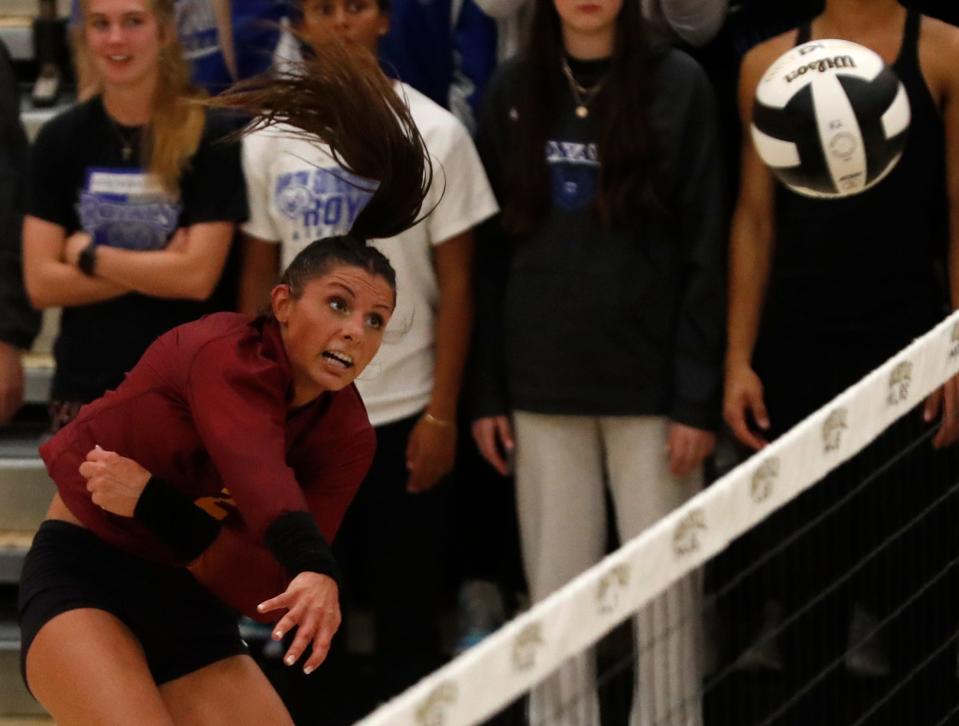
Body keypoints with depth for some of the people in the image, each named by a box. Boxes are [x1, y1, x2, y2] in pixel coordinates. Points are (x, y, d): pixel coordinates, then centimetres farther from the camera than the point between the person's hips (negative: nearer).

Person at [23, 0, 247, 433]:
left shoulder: (208, 138, -5)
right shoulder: (61, 140, 4)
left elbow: (198, 275, -12)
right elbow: (41, 283, -2)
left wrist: (90, 256, -6)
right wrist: (156, 270, -11)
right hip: (86, 389, 3)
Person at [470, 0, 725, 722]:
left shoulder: (676, 85, -3)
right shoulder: (515, 91, 6)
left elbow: (704, 250, -4)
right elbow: (492, 248, 8)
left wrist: (697, 396, -8)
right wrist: (488, 391, 4)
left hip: (649, 378, -2)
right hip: (543, 382, 2)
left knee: (664, 589, 0)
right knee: (556, 588, 6)